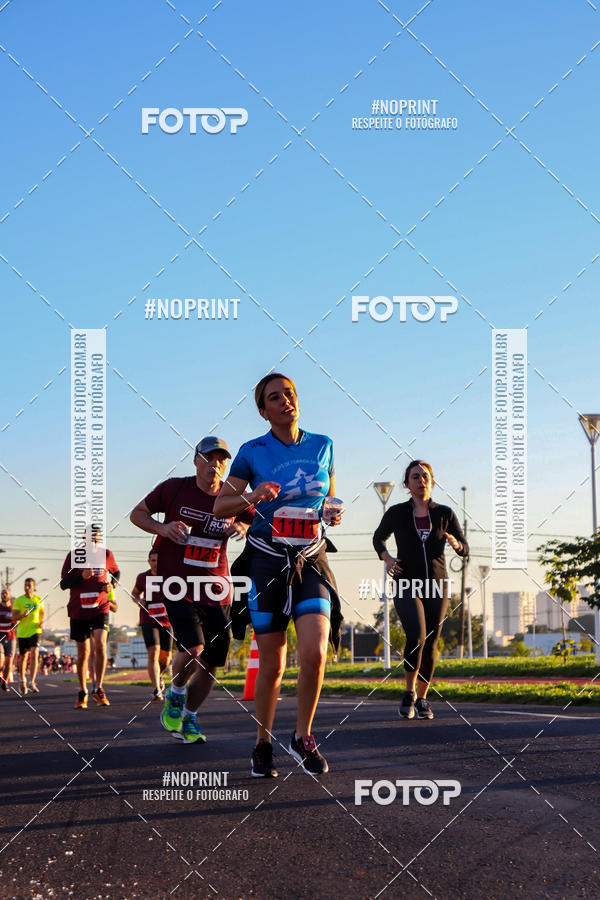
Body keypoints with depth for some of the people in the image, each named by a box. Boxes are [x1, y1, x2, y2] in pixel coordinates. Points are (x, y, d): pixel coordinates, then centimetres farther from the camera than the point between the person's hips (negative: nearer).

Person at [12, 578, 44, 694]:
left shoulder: (39, 599, 5)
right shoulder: (18, 600, -3)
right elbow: (14, 618, -7)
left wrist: (41, 622, 2)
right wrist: (23, 615, -26)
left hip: (35, 630, 0)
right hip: (22, 632, 0)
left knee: (34, 654, -18)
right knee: (23, 657, 10)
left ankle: (32, 682, -23)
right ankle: (23, 680, 33)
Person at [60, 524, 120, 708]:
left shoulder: (106, 554, 1)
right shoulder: (74, 556, -5)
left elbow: (116, 572, 20)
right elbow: (63, 583, -6)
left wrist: (111, 583, -2)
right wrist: (81, 576, -23)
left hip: (100, 608, 0)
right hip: (78, 611, 0)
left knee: (100, 645, -19)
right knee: (83, 652, 7)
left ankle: (98, 689, -8)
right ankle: (82, 692, 22)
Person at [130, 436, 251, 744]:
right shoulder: (174, 488, -4)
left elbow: (250, 522, 20)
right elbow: (137, 513, 6)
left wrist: (242, 528, -4)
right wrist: (162, 528, -14)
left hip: (216, 591, 4)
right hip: (177, 586, -4)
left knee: (210, 663, 5)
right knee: (192, 647, -23)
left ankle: (189, 718, 28)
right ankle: (175, 693, 8)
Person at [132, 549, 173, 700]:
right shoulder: (142, 577, 1)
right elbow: (135, 593, 18)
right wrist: (138, 600, -4)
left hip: (166, 621, 1)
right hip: (148, 621, -1)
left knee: (165, 656, 10)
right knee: (153, 652, -19)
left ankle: (158, 676, 44)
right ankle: (156, 690, -23)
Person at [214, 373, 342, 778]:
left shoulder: (322, 445, 7)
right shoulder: (253, 452, -2)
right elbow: (220, 505, 2)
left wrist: (333, 513, 1)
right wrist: (251, 497, -17)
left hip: (311, 562, 2)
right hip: (267, 561, -1)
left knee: (315, 653, -17)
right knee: (272, 665, 1)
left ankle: (303, 737, 4)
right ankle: (263, 745, 21)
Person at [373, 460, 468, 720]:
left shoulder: (444, 514, 2)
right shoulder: (396, 513, -1)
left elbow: (465, 550, 8)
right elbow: (378, 538, 17)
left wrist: (455, 543, -15)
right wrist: (386, 558, -3)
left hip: (437, 588, 2)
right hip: (407, 587, -2)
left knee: (430, 645, 2)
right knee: (417, 637, -22)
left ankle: (422, 698, 22)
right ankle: (409, 692, -1)